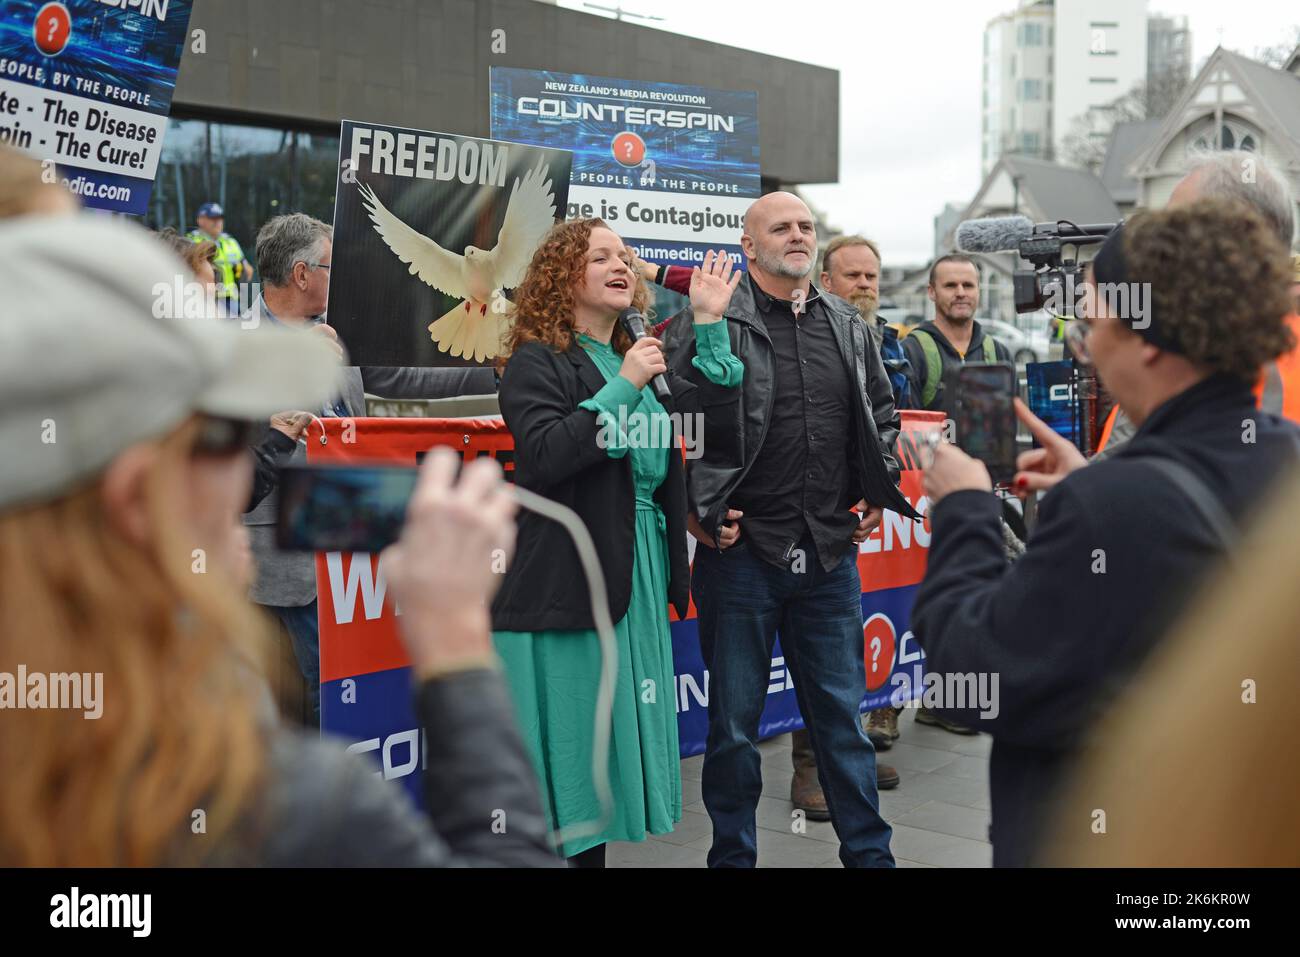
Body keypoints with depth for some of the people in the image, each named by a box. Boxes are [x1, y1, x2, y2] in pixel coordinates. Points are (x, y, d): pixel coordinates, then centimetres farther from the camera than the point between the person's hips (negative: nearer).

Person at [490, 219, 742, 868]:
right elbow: (544, 457, -20)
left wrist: (710, 321, 6)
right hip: (563, 581, -7)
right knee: (566, 736, -2)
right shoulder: (537, 362, -5)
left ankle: (592, 848, 25)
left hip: (638, 575, 7)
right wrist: (623, 388, -19)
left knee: (614, 732, 13)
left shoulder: (639, 360, 17)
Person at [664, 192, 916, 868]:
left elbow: (882, 413, 24)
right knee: (734, 723, 8)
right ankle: (732, 855, 24)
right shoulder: (708, 322, -6)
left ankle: (868, 851, 27)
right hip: (740, 552, -4)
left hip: (832, 555, 4)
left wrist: (878, 494, 14)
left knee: (841, 714, 14)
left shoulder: (848, 326, 11)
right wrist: (692, 509, -9)